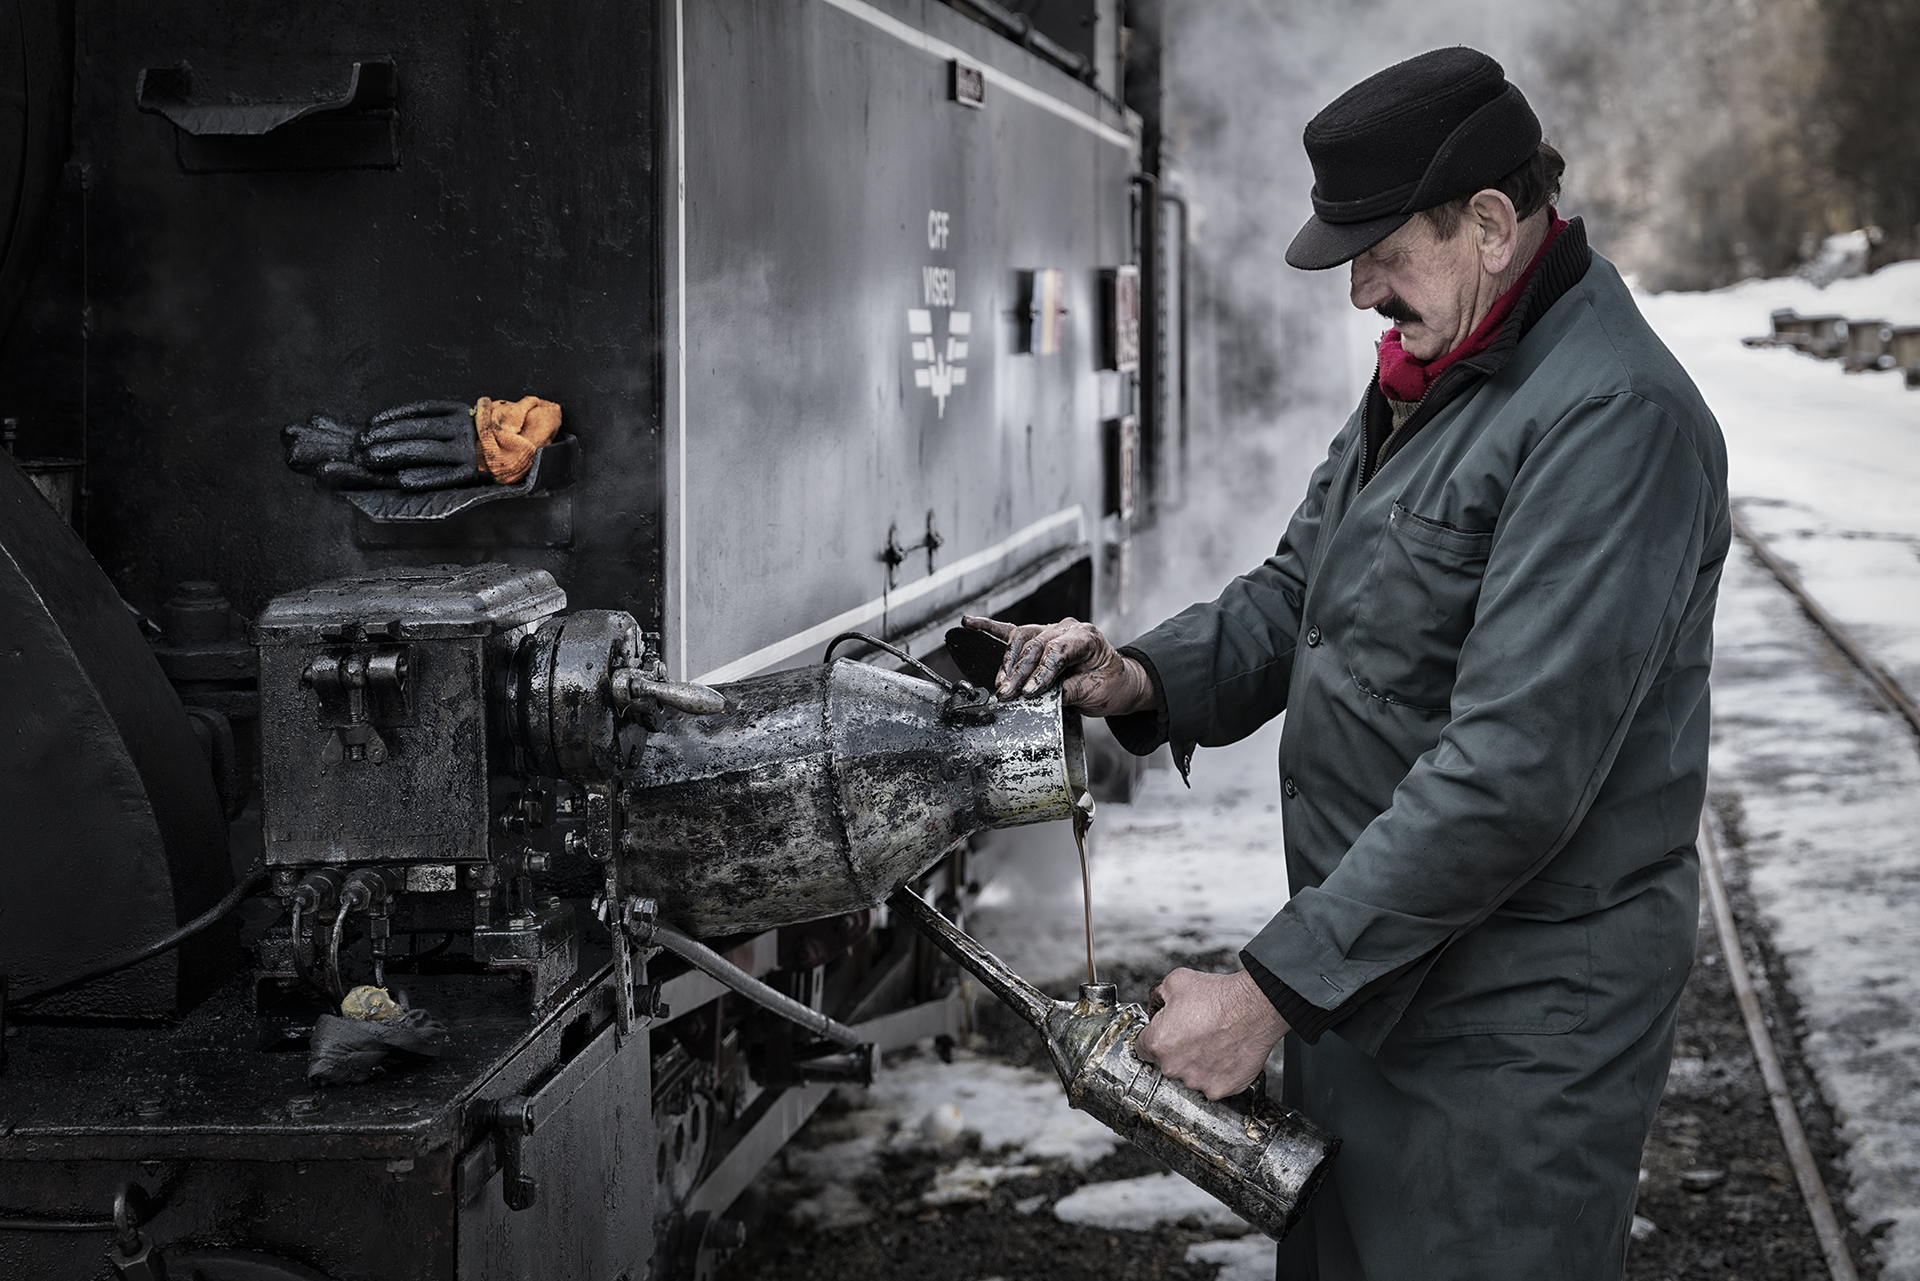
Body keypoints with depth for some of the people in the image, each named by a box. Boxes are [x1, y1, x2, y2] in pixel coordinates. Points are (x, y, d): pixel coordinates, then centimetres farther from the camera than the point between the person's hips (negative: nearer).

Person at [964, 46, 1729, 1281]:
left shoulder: (1614, 418, -21)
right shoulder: (1427, 376, 12)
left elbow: (1511, 775, -27)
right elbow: (1296, 596, 19)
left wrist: (1273, 989, -24)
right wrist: (1143, 680, -2)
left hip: (1513, 1029, -9)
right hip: (1366, 974, 9)